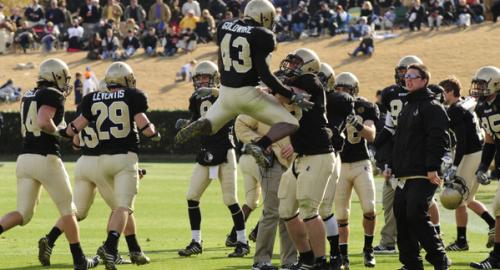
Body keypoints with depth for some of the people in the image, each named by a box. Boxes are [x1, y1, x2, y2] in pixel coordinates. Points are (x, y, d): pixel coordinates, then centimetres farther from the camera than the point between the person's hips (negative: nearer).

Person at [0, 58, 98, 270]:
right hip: (46, 159, -7)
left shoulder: (28, 96, 17)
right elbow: (43, 121, -23)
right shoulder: (53, 95, -8)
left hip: (24, 158, 7)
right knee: (67, 210, 9)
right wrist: (58, 132, -5)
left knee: (23, 214, 7)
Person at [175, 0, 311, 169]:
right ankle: (260, 146, -22)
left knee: (210, 124, 27)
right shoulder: (261, 36, -12)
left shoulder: (224, 28, 6)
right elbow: (265, 75, -15)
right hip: (247, 93, -5)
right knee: (290, 124, 5)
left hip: (226, 92, 5)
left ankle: (198, 126, -11)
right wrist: (292, 96, -9)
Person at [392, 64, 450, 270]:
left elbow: (438, 140, -17)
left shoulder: (432, 107, -7)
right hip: (404, 175, 9)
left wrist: (432, 168, -24)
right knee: (402, 218, 6)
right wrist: (393, 166, 23)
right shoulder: (407, 108, 21)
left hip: (422, 176, -9)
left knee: (416, 217, -17)